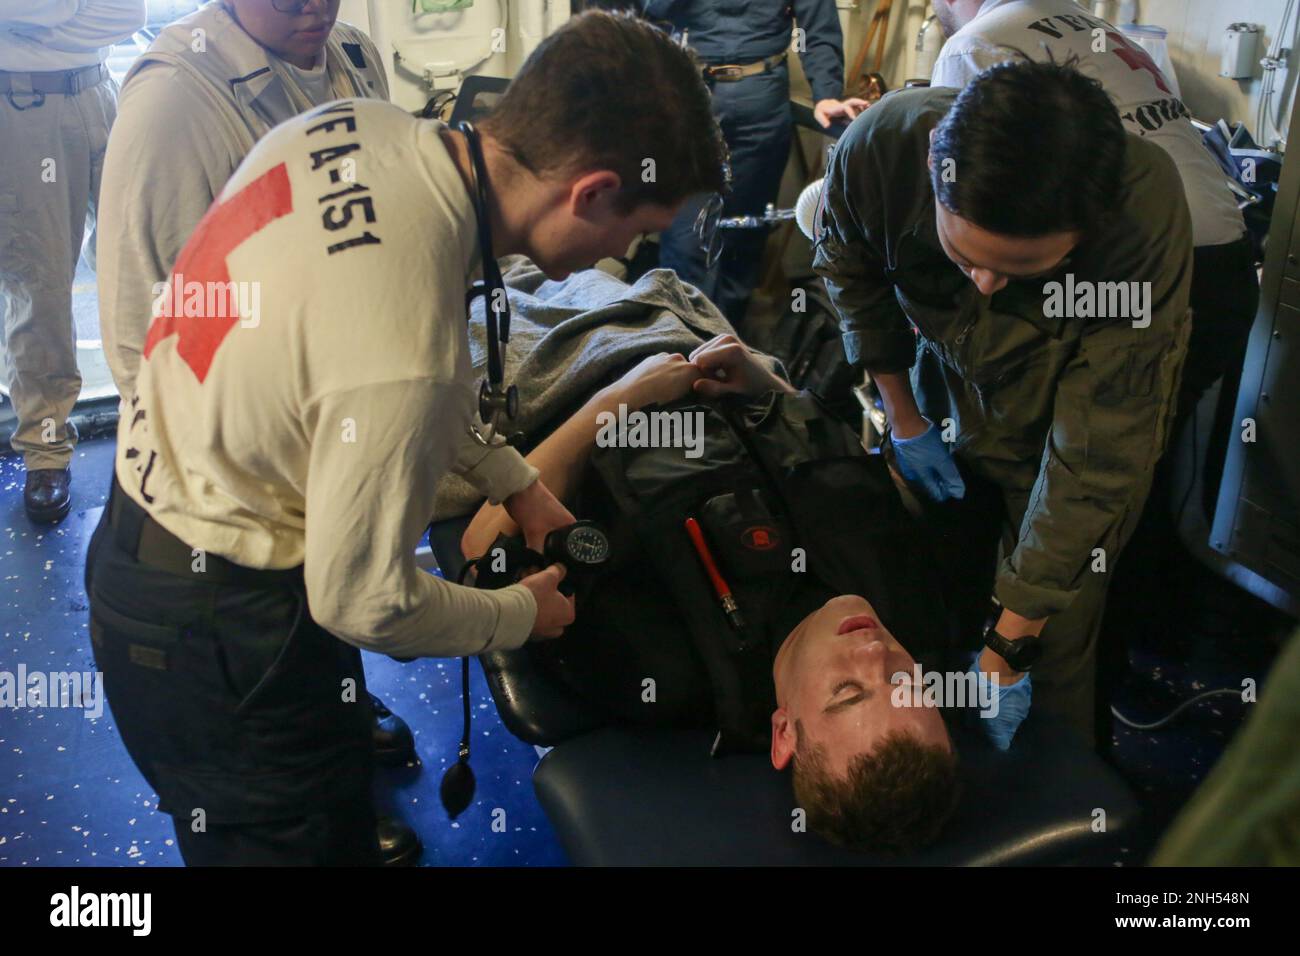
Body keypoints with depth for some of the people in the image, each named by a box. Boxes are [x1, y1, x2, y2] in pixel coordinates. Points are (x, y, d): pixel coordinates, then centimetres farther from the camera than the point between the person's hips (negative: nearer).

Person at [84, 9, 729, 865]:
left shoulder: (357, 123, -11)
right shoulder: (409, 361, -36)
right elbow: (364, 604, -22)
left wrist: (510, 477, 7)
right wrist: (523, 615, -3)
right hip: (214, 630, -8)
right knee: (318, 837, 14)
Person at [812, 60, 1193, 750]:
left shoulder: (1146, 211, -38)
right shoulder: (878, 147, -31)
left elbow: (1095, 458, -32)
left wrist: (1012, 638, -27)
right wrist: (903, 420, -3)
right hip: (947, 405, 3)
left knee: (1056, 651, 0)